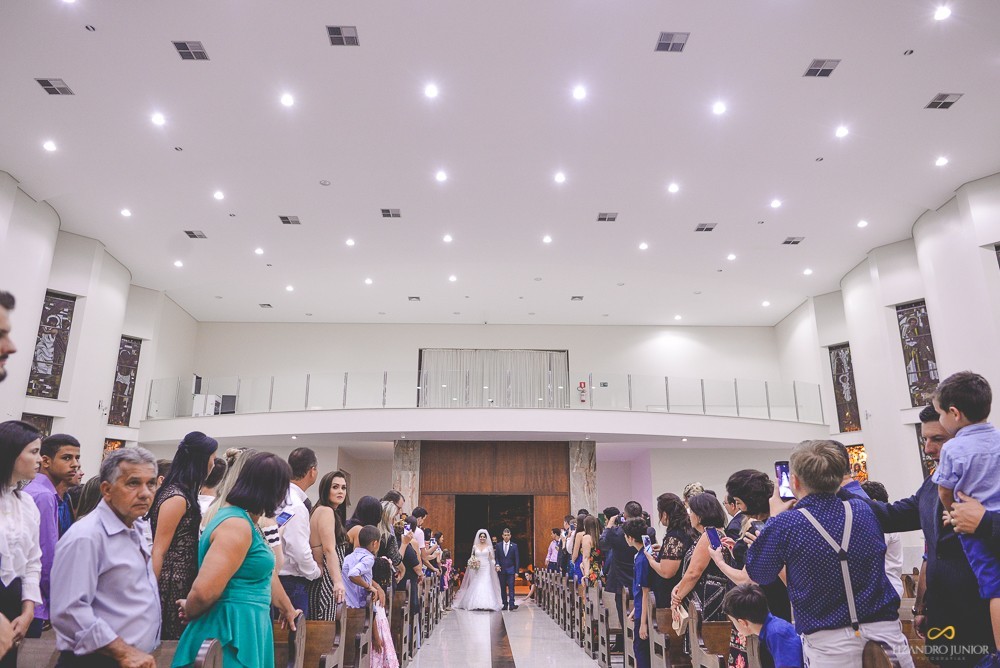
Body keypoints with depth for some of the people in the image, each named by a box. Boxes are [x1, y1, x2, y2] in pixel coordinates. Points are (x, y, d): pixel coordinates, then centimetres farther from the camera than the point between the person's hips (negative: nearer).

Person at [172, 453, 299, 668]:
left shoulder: (245, 521, 11)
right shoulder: (237, 525, -21)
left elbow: (264, 573, 21)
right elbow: (204, 591, -28)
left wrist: (288, 609, 29)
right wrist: (189, 612, -7)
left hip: (245, 624, 10)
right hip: (234, 628, -10)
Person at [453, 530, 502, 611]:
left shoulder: (489, 547, 4)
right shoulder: (475, 546, 8)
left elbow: (492, 558, 3)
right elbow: (472, 557, 13)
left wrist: (495, 565, -11)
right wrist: (472, 562, -6)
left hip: (486, 569, -1)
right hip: (477, 569, 1)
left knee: (486, 585, -8)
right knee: (476, 586, -1)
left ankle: (486, 604, -5)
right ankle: (475, 604, 6)